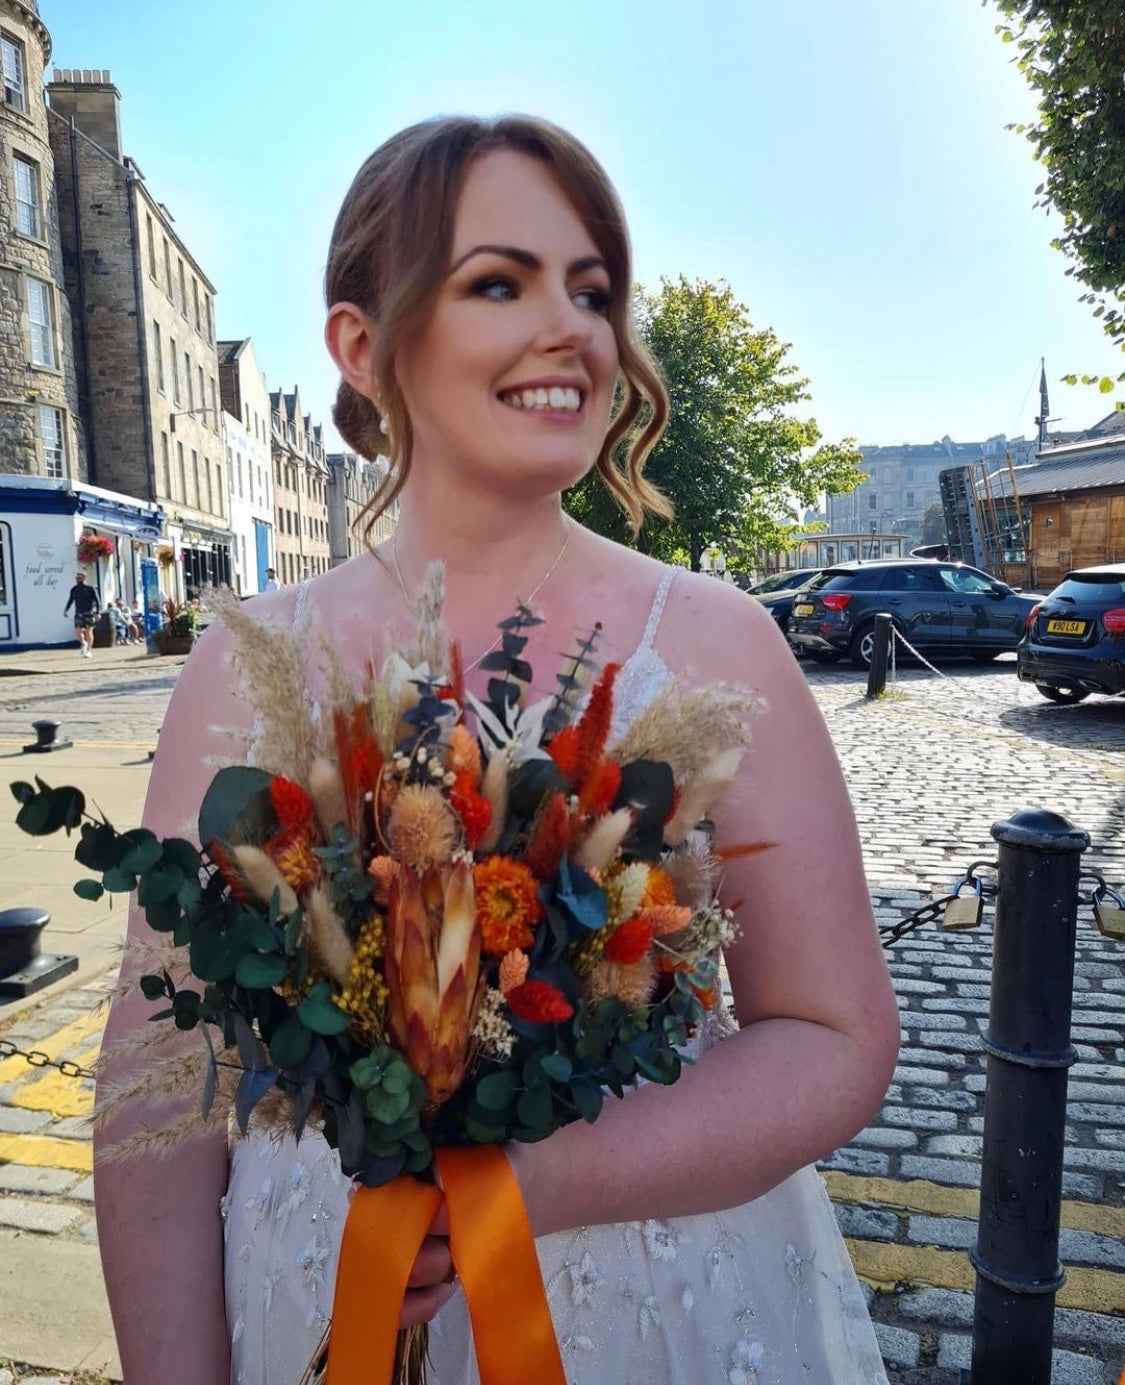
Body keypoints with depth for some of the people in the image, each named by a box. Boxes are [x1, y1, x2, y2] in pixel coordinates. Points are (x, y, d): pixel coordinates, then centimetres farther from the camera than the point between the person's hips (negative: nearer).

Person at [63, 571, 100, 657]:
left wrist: (97, 613, -11)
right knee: (78, 632, -8)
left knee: (88, 632, -3)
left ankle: (89, 650, 9)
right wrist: (66, 610, 6)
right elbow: (70, 601, 18)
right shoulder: (74, 590, 8)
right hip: (78, 614, 3)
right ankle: (83, 643, 22)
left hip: (89, 614, -3)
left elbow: (97, 601, -4)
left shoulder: (90, 589, -3)